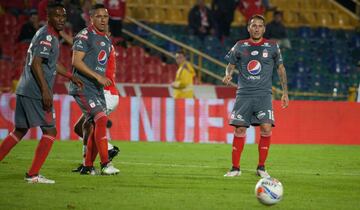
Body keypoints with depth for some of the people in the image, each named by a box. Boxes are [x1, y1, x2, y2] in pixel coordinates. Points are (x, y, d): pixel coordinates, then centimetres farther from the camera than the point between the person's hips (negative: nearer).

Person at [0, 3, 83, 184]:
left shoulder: (52, 35, 20)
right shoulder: (47, 36, -11)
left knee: (19, 131, 17)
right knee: (50, 132, -3)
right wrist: (45, 91, -23)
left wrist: (71, 77, 39)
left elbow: (51, 63, 34)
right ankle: (32, 175, -5)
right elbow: (36, 63, -21)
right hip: (36, 92, -10)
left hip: (24, 91, 10)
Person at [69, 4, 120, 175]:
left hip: (97, 89, 9)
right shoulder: (85, 36, -8)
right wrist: (98, 77, -20)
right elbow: (76, 62, -16)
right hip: (83, 88, -9)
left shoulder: (106, 40, 18)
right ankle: (105, 165, -21)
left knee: (95, 128, 7)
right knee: (101, 119, -20)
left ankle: (88, 167, 18)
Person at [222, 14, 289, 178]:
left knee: (266, 128, -14)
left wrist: (285, 92, 7)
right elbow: (231, 65, 15)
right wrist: (228, 74, -8)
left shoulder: (272, 47, 5)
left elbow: (280, 69, 12)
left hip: (263, 94, -1)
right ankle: (235, 168, 6)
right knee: (240, 129, -5)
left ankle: (261, 167, -1)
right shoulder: (240, 46, 6)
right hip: (244, 94, 1)